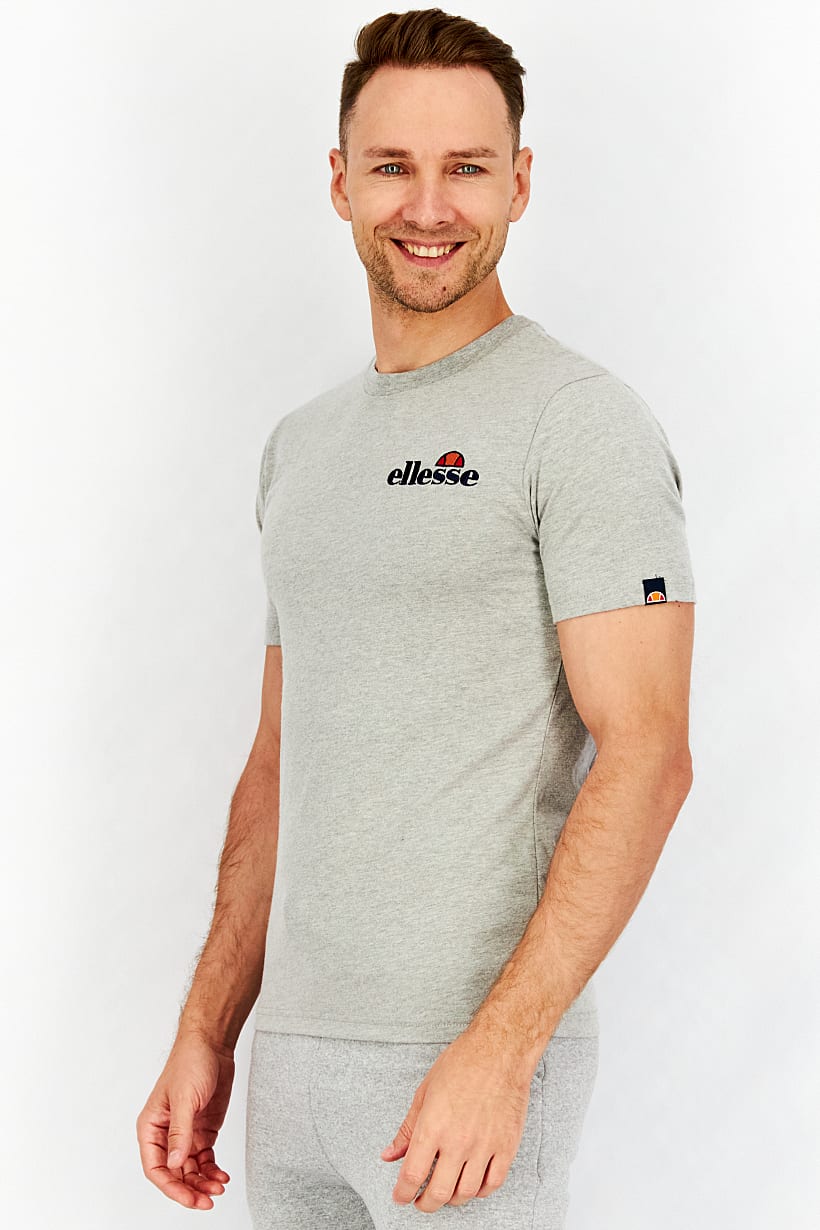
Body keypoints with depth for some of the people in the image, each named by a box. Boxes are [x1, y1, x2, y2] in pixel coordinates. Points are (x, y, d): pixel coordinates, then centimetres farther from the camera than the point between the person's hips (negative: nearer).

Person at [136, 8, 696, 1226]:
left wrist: (500, 1047, -22)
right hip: (295, 1052, 7)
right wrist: (207, 1033, 11)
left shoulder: (582, 422, -8)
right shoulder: (300, 446, 14)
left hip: (477, 1065, -6)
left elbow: (646, 754, -16)